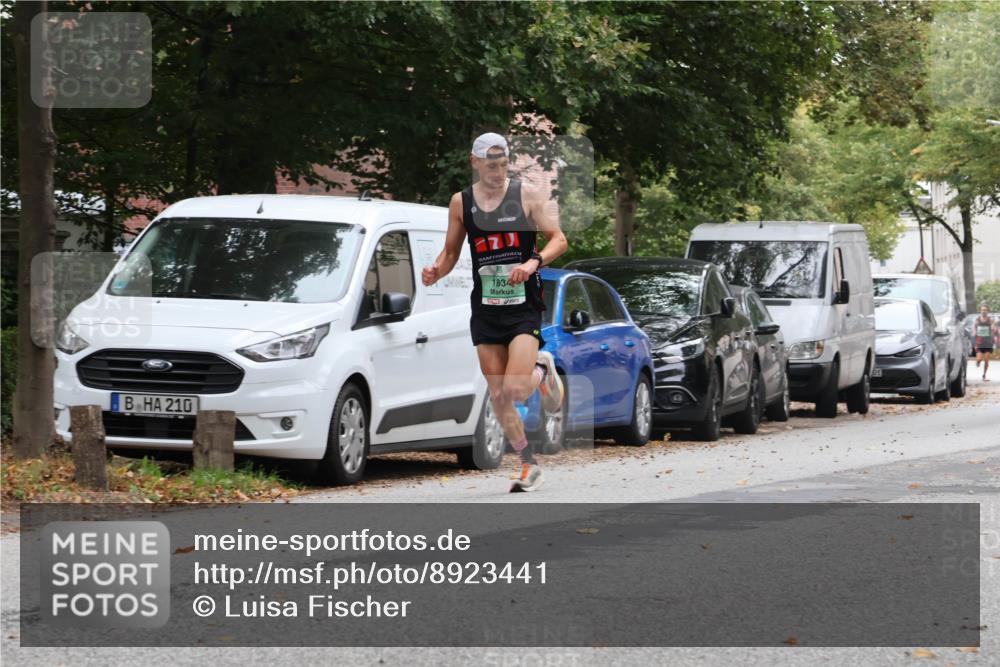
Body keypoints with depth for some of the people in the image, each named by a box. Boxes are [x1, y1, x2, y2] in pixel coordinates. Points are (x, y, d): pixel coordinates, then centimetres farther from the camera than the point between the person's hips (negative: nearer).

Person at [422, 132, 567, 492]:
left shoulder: (526, 195, -3)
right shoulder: (461, 202, 5)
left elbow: (559, 240, -3)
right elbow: (451, 251, 14)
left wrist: (534, 262, -22)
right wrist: (436, 271, -7)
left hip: (524, 305, -3)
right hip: (485, 309, 3)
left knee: (516, 389, -17)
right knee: (498, 396, 3)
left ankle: (543, 371, 18)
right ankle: (529, 465, 18)